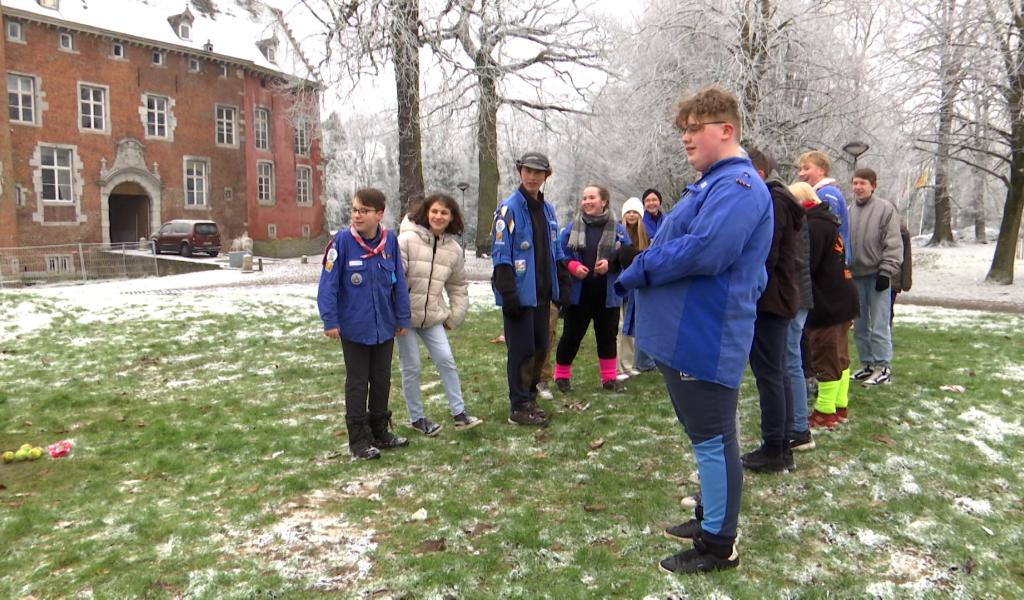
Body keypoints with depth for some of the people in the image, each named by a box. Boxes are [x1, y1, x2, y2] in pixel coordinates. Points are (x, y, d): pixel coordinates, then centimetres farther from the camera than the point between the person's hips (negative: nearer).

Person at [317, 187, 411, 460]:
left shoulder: (390, 241, -6)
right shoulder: (342, 241, -14)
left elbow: (399, 282, 1)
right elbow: (328, 283, -12)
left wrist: (402, 318, 4)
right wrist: (330, 321, -14)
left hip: (384, 326, 4)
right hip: (354, 327, -3)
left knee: (382, 381, 16)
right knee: (357, 383, 8)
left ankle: (380, 432, 32)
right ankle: (359, 439, 20)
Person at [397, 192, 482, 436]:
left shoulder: (454, 249, 2)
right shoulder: (407, 240, -13)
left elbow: (458, 287, 13)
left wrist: (454, 317, 8)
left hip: (433, 316, 4)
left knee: (446, 360, -1)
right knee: (411, 367, 4)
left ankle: (459, 413, 9)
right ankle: (416, 418, 19)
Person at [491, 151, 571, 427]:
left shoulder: (547, 209, 13)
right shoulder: (509, 208, -9)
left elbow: (556, 252, 18)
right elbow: (500, 254, -14)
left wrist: (562, 285, 12)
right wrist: (508, 293, -20)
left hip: (542, 294, 7)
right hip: (520, 294, -7)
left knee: (540, 347, 14)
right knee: (522, 350, -1)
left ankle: (530, 398, 29)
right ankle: (519, 408, 10)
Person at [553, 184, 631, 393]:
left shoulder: (617, 230, 1)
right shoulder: (572, 228, 1)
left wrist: (611, 263, -16)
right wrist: (572, 266, -16)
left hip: (607, 295, 1)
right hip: (578, 293, -1)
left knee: (607, 336, 11)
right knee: (571, 335, 7)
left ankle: (609, 378, 24)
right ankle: (562, 376, 21)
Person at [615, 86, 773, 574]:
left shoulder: (737, 185, -16)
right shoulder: (711, 184, 18)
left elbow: (704, 250, -29)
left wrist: (637, 273, -16)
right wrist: (641, 272, 5)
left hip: (704, 340, -11)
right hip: (682, 334, 11)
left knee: (711, 438, 1)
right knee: (704, 435, 21)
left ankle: (718, 544, 16)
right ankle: (709, 518, 37)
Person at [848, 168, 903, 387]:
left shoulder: (885, 208, -5)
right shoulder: (849, 211, 7)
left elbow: (893, 244, -8)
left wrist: (886, 272, -12)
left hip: (877, 275, -5)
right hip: (854, 275, 5)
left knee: (879, 325, -3)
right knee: (860, 325, 11)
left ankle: (883, 367, 7)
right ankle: (867, 364, 23)